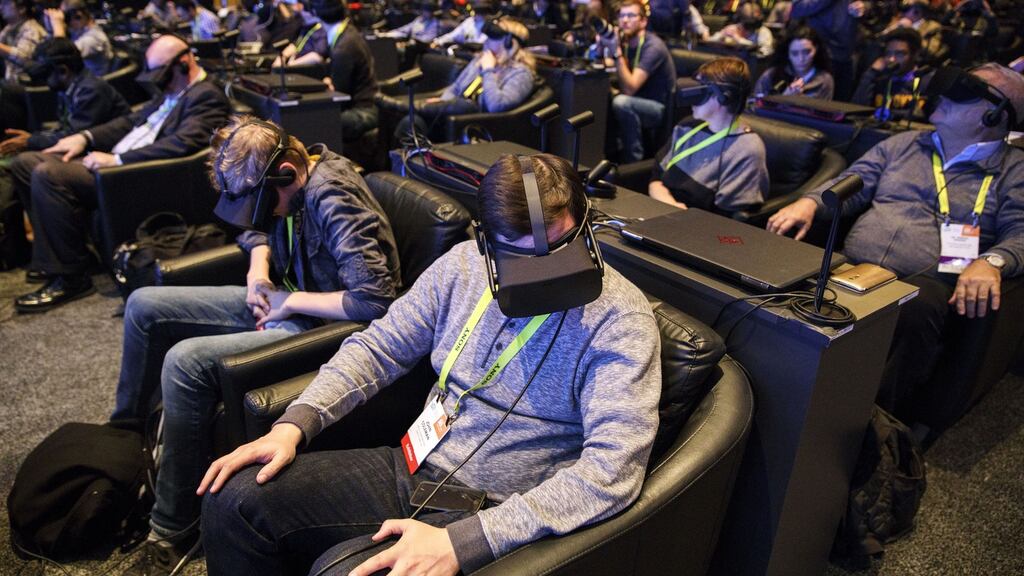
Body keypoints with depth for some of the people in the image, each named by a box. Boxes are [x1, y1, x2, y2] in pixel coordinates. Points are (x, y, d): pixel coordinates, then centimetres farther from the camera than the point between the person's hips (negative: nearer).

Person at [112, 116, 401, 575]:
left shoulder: (335, 201, -28)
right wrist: (258, 272, 0)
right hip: (282, 301, 10)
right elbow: (257, 229, 21)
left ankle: (174, 528, -6)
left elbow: (375, 300, -34)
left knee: (185, 361, -26)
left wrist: (293, 301, -21)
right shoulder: (286, 182, -1)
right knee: (144, 305, 8)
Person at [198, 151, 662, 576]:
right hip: (413, 467, 5)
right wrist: (294, 424, -7)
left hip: (497, 515, -4)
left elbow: (611, 468, -26)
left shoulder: (620, 318, -18)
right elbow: (380, 347, 8)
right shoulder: (464, 265, -2)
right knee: (236, 496, -7)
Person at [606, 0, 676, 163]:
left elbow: (629, 88, -28)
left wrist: (617, 53, -35)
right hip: (638, 103, 8)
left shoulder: (653, 46, -20)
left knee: (622, 103, -32)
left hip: (660, 108, -8)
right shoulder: (625, 42, 3)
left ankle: (634, 160, -18)